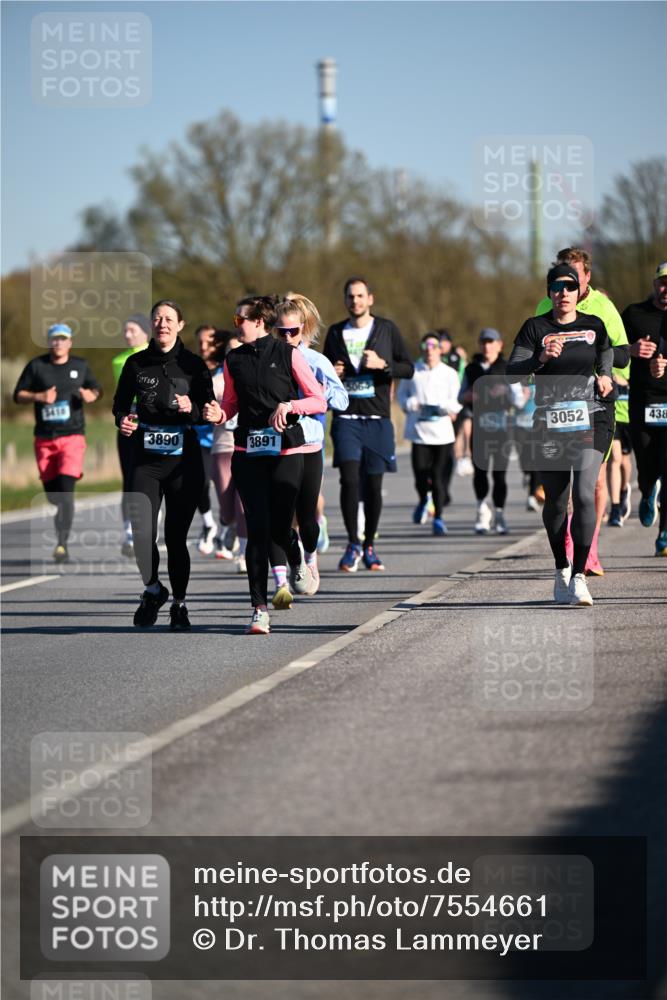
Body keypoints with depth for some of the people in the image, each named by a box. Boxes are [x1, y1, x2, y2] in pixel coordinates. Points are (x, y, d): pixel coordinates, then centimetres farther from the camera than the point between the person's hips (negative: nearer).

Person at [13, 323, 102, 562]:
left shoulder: (81, 365, 7)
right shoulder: (36, 366, 4)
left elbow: (96, 389, 20)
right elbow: (18, 395, 6)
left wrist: (91, 395, -4)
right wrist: (39, 396, -14)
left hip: (72, 436, -2)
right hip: (44, 439, 2)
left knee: (66, 489, -16)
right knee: (52, 494, 6)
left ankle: (62, 544, -19)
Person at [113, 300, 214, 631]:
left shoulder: (193, 365, 2)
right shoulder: (136, 364, 6)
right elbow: (121, 402, 16)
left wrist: (192, 409, -17)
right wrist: (122, 420, -5)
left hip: (184, 458, -1)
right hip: (146, 459, 1)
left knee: (176, 536, 2)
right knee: (142, 532, -13)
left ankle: (179, 603, 19)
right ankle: (153, 589, 13)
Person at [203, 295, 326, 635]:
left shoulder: (288, 355, -1)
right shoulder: (234, 360, 10)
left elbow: (319, 401, 0)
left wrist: (289, 405, -17)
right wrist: (218, 414, -4)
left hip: (286, 450, -2)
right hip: (248, 451, 2)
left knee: (279, 528, -3)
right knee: (257, 529, -7)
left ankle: (299, 562, 35)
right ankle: (259, 610, -5)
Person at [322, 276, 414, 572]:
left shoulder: (387, 329, 6)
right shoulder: (336, 333, 11)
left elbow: (408, 368, 4)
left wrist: (383, 365, -13)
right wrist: (331, 373, -2)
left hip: (378, 418, 0)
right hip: (346, 417, 0)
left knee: (373, 485, 3)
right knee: (349, 479, -14)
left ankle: (369, 546, 16)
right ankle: (352, 544, -2)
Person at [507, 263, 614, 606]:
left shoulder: (593, 326, 7)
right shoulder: (535, 328, 0)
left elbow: (607, 353, 30)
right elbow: (512, 372, -10)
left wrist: (605, 376, 11)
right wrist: (541, 358, -26)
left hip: (590, 421, 0)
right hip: (549, 422, 0)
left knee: (585, 495, -16)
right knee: (555, 501, 7)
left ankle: (578, 576, -14)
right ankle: (561, 570, 28)